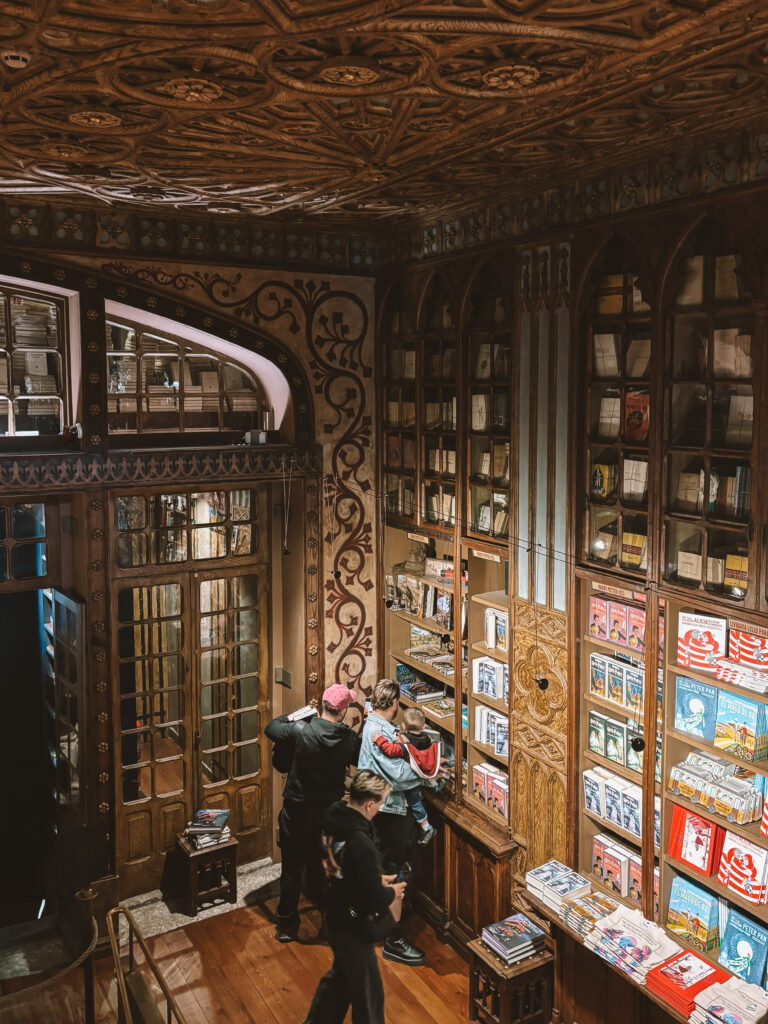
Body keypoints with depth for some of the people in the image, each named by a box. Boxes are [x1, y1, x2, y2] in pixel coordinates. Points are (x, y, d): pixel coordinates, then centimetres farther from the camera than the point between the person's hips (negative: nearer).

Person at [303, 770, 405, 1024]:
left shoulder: (331, 819, -9)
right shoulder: (361, 844, -35)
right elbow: (372, 901, -27)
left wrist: (376, 879, 7)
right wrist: (392, 892, -8)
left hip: (333, 915, 8)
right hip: (353, 927, -8)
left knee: (339, 975, 31)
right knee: (368, 994, 14)